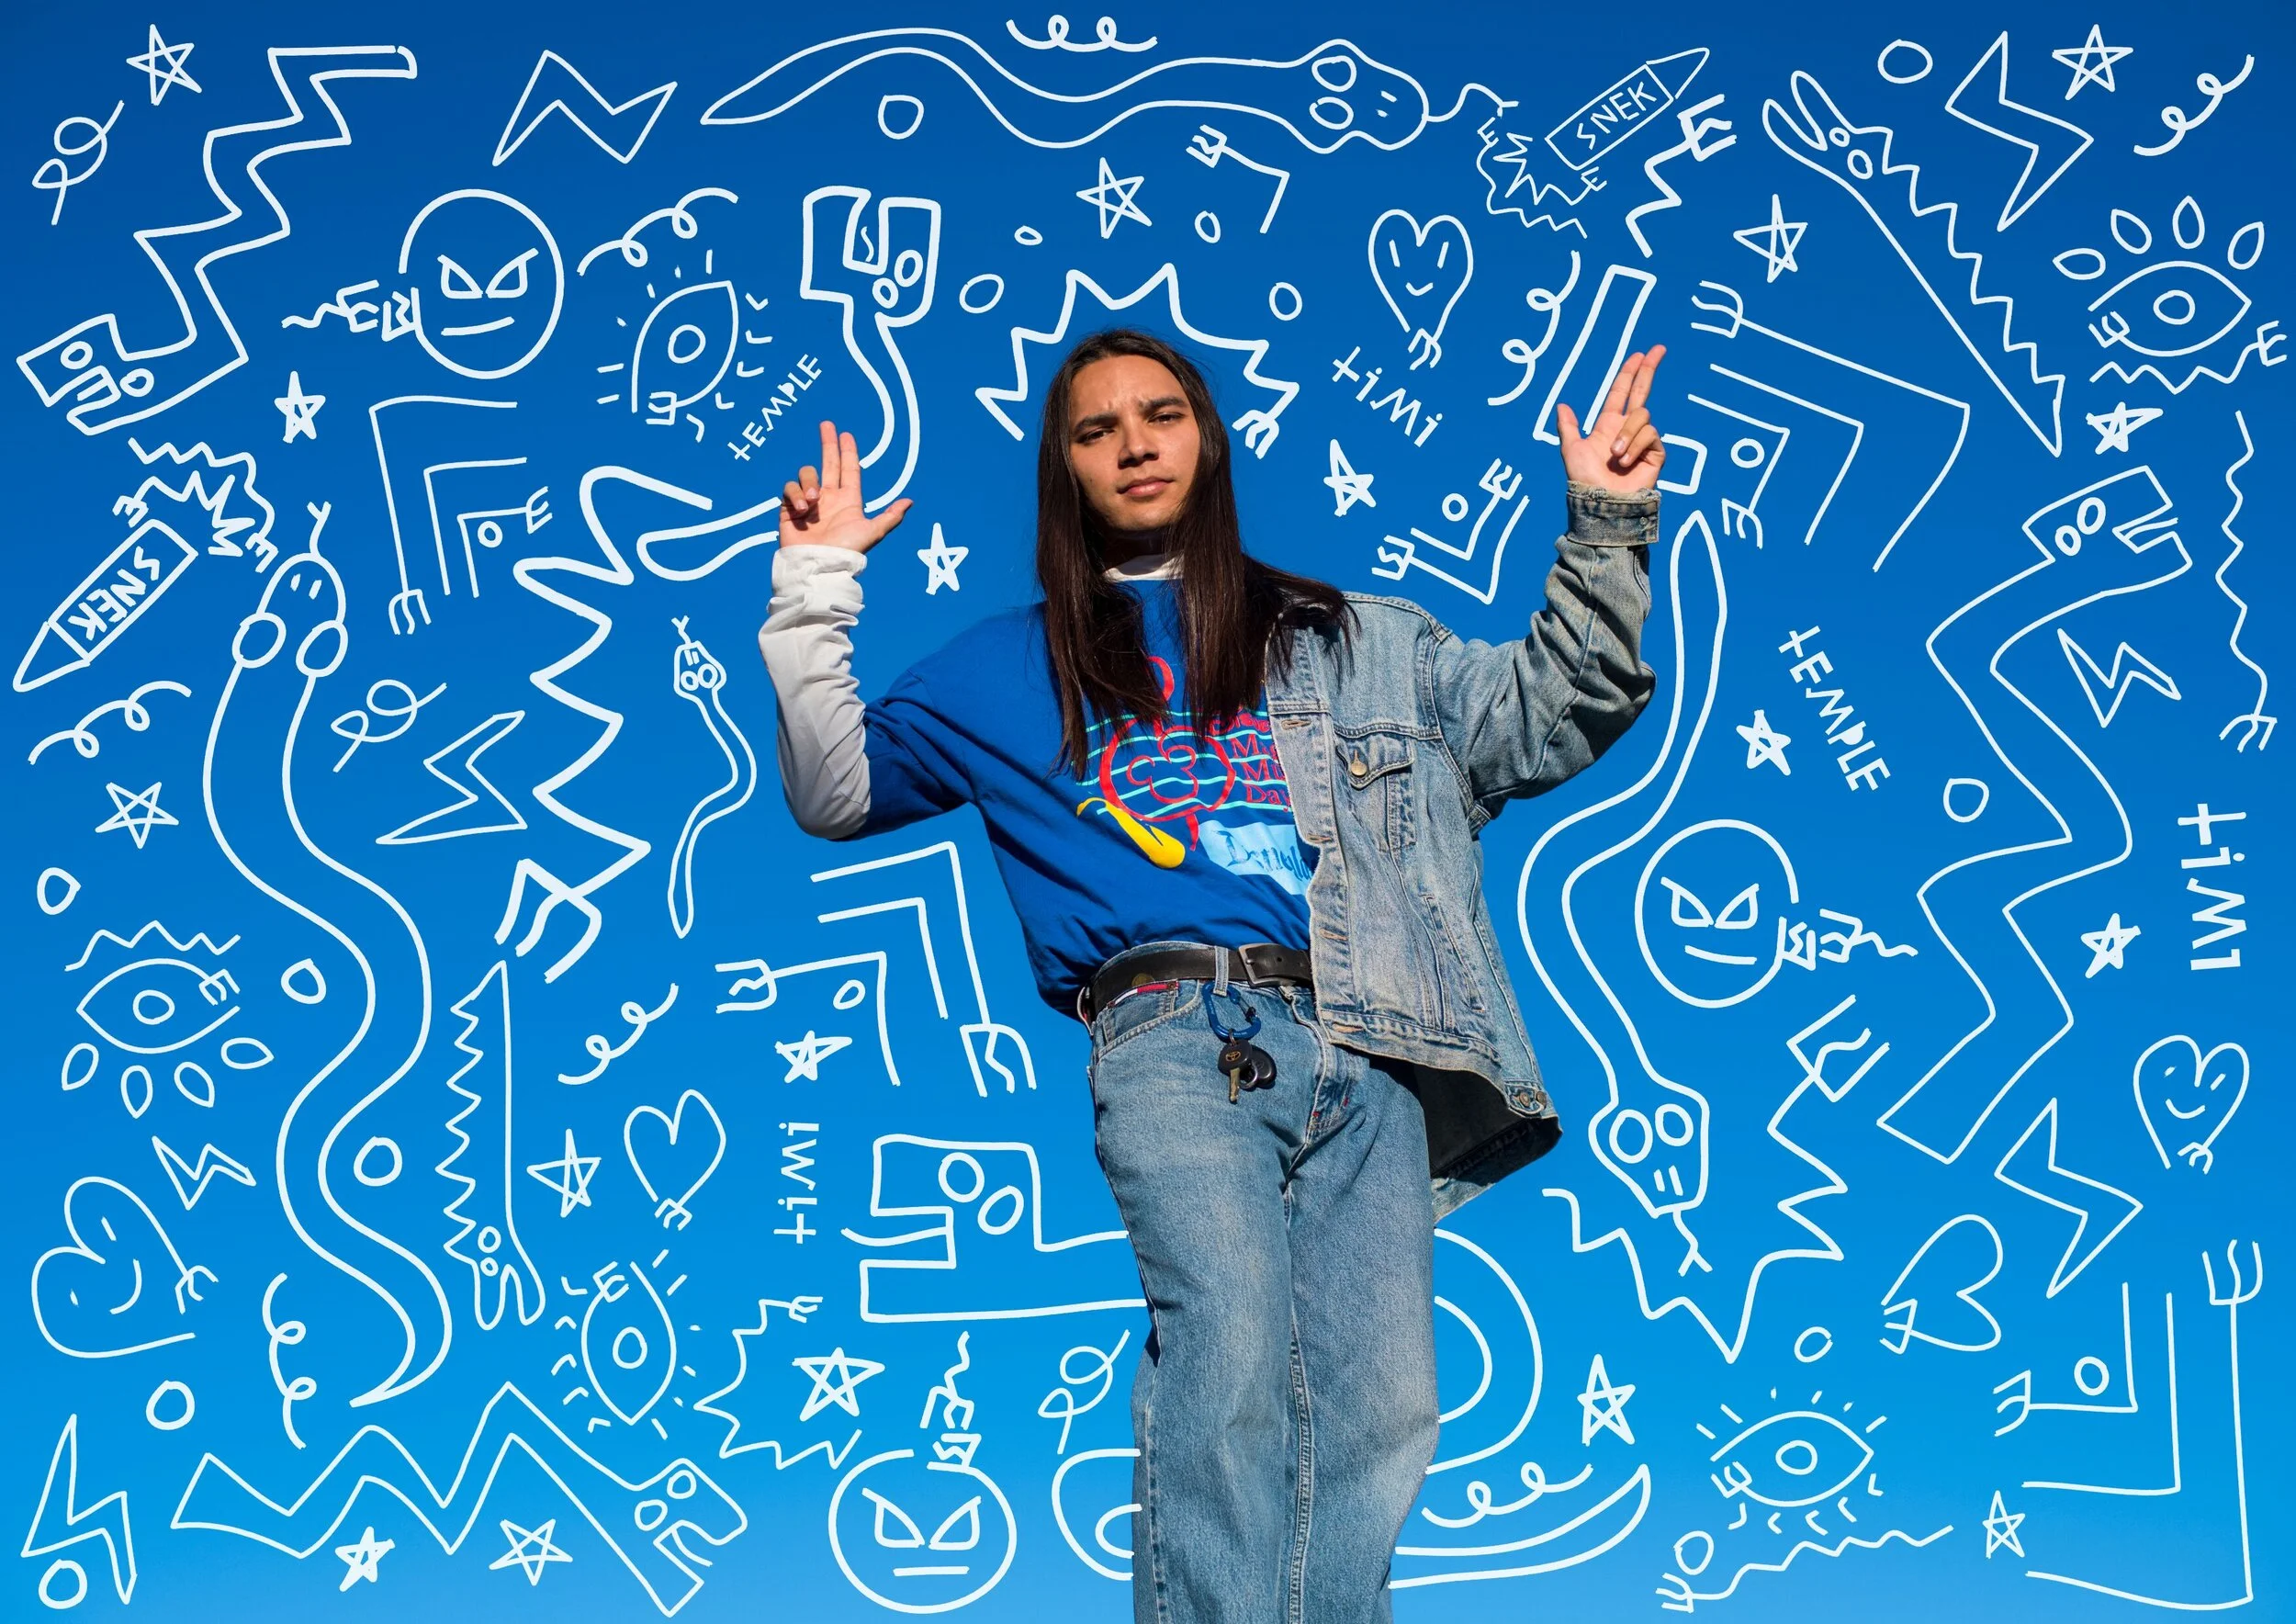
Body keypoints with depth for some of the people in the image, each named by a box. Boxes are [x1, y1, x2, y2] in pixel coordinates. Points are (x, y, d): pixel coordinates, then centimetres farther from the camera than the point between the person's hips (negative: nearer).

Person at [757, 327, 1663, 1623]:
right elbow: (835, 788, 23)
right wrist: (817, 591, 14)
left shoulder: (1349, 639, 29)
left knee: (1378, 1405, -15)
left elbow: (1541, 717, 28)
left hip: (1364, 1049, 2)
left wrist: (1606, 533, 18)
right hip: (1175, 1034, -2)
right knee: (1227, 1347, -27)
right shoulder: (1014, 667, 25)